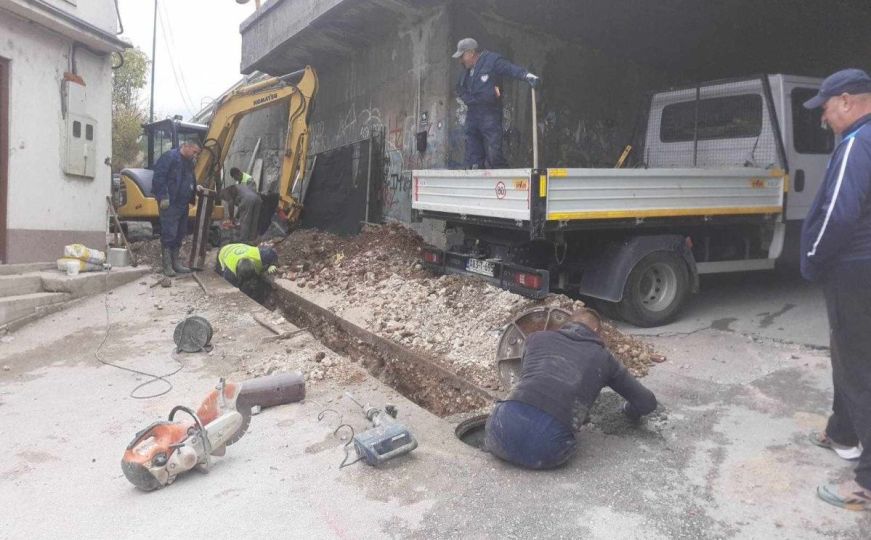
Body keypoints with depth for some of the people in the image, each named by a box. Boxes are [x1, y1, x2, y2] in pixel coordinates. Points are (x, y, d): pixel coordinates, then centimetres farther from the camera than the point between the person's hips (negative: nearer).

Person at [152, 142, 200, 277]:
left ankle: (175, 262, 22)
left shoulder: (189, 163, 17)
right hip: (170, 204, -9)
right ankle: (167, 265, -2)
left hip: (183, 204, 9)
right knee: (169, 234, -7)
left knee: (179, 235, 13)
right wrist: (163, 197, -21)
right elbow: (159, 177, -17)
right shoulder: (170, 157, -10)